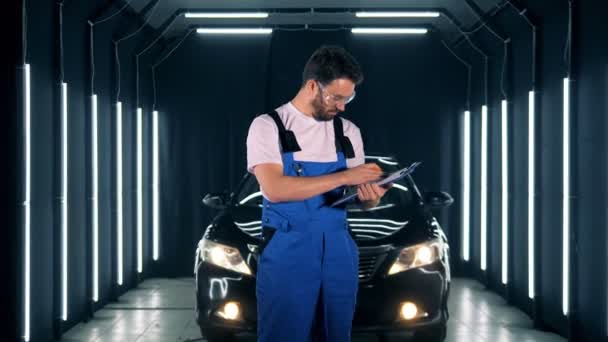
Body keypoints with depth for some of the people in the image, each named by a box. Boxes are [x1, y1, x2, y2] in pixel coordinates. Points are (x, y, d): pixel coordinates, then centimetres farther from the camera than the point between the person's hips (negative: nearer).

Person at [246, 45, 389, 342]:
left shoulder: (349, 132, 11)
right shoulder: (268, 126, -4)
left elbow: (358, 195, 16)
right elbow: (274, 189, -18)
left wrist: (369, 197, -10)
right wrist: (344, 177, -19)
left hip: (338, 251, 5)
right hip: (287, 251, -5)